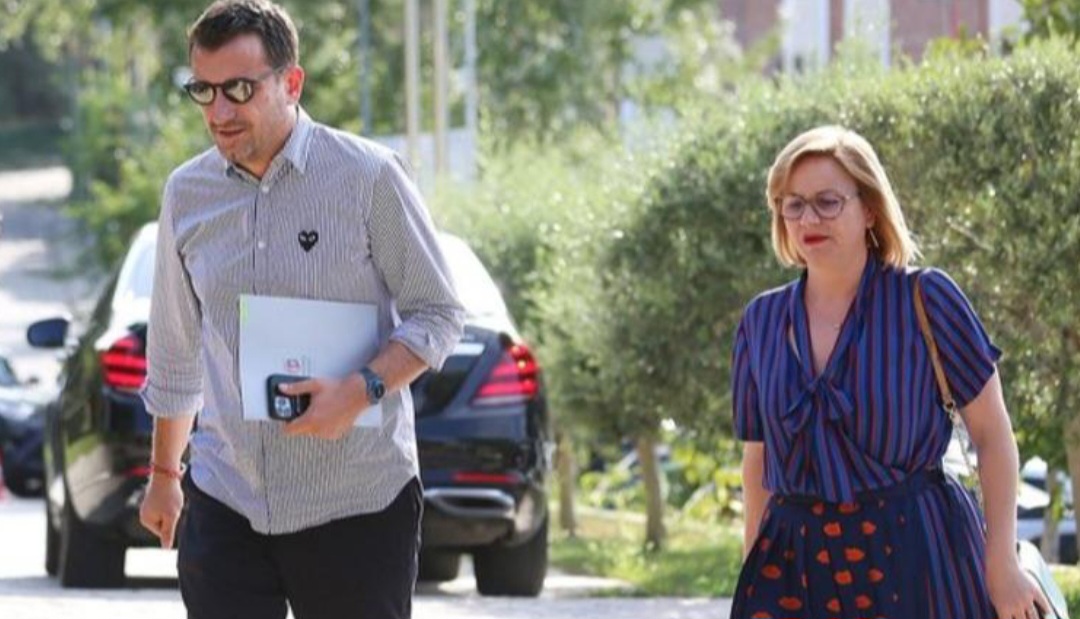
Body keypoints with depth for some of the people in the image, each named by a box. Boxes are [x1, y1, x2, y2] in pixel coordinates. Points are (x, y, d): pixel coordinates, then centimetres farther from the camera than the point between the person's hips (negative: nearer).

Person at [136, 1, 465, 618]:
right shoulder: (187, 193, 7)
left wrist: (364, 388, -20)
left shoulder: (368, 177, -6)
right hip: (226, 499, 3)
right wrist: (164, 473, 25)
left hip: (358, 501, -3)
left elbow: (439, 313, -3)